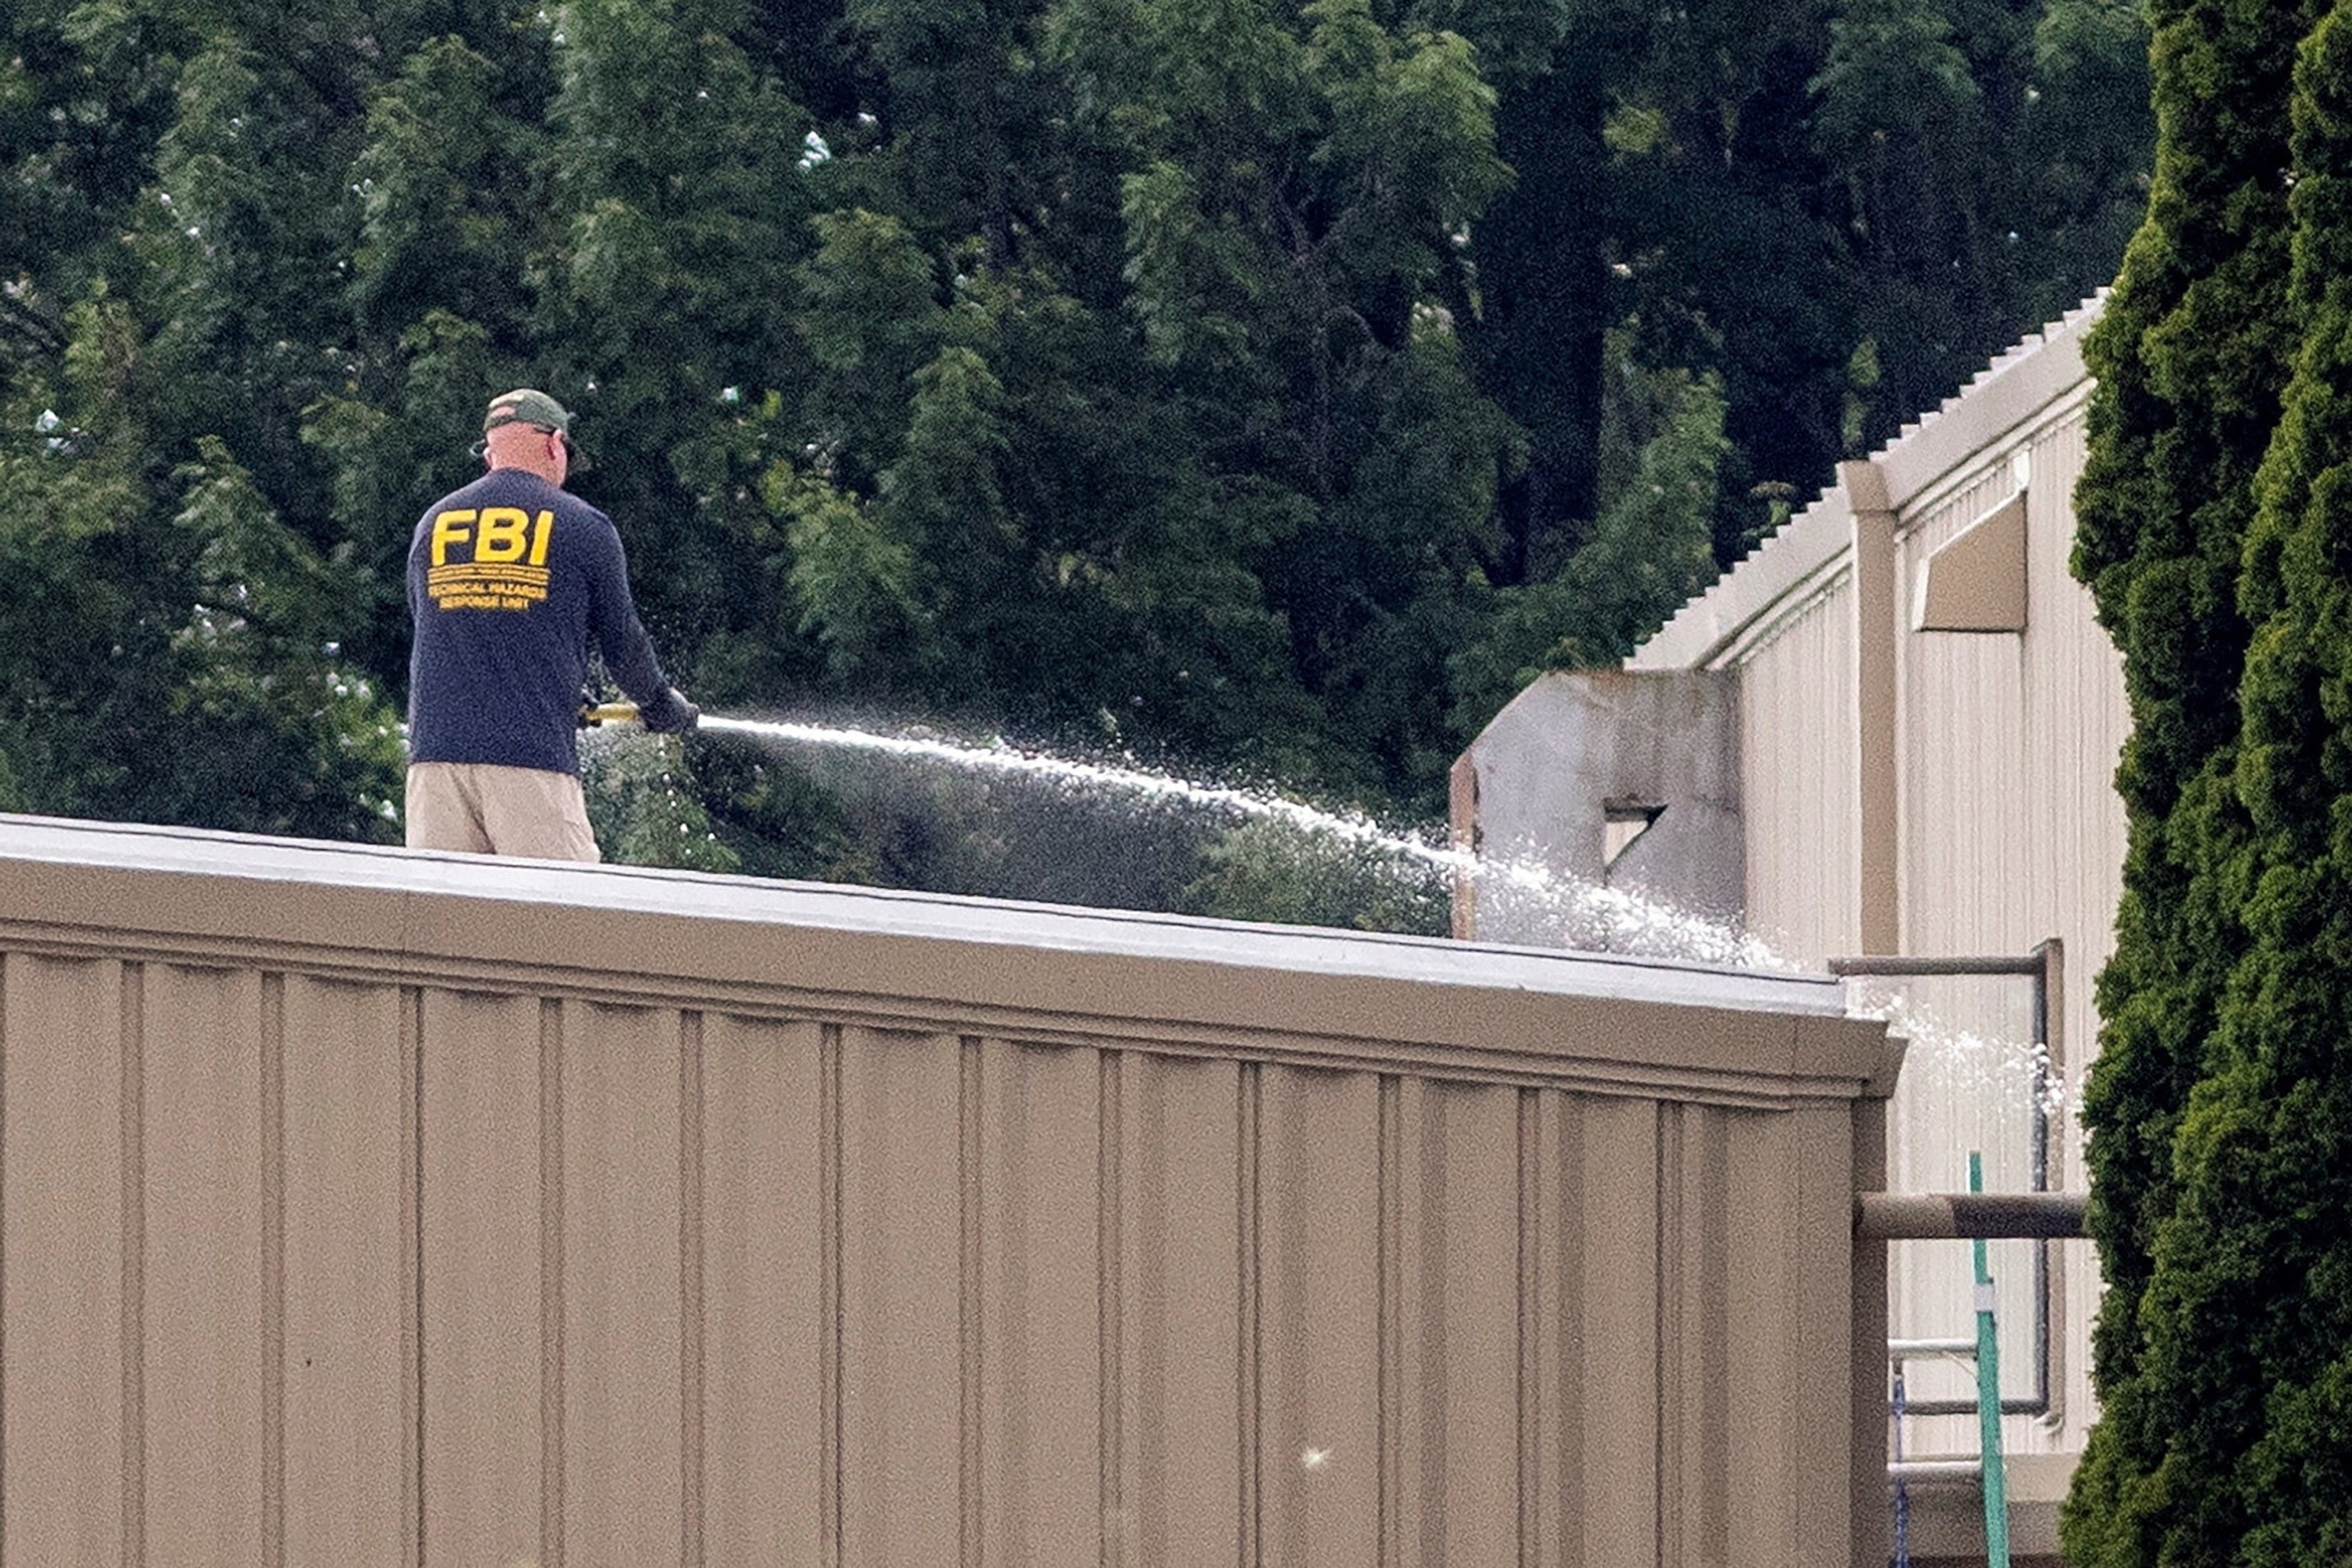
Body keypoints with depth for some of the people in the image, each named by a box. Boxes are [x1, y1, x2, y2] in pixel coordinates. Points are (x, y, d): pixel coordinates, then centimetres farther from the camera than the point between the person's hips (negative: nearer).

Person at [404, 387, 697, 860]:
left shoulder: (432, 525, 14)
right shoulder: (583, 528, 3)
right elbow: (622, 639, 11)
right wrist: (663, 705, 31)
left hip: (434, 753, 4)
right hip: (533, 756, -4)